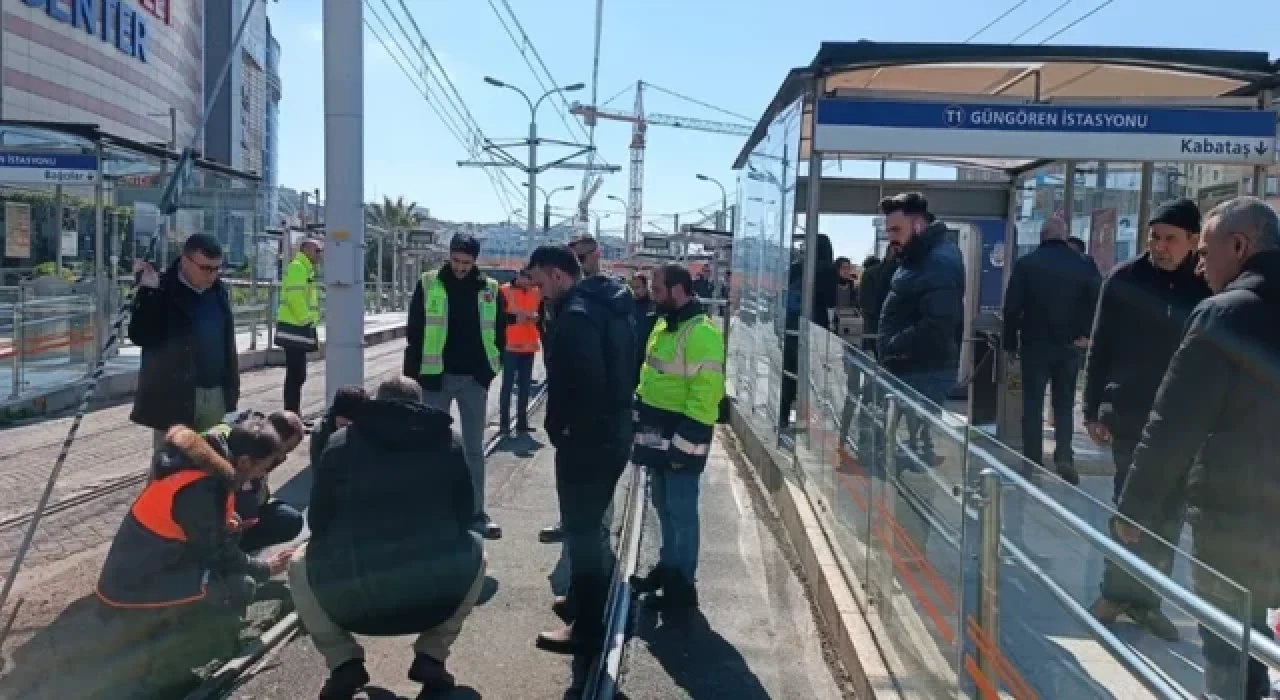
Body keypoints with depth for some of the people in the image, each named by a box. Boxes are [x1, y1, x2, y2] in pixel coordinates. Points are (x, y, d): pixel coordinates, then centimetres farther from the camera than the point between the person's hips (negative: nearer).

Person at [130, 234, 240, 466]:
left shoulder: (219, 290, 9)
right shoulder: (162, 291, -8)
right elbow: (140, 337, -18)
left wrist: (232, 388, 14)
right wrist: (148, 290, -25)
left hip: (216, 395, 5)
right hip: (174, 397, -5)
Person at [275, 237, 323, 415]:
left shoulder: (307, 269, 20)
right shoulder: (297, 267, -11)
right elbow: (294, 297, -21)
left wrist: (312, 322, 18)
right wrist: (307, 321, -18)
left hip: (300, 329, 10)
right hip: (295, 329, -10)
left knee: (298, 374, 12)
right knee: (296, 375, -9)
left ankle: (293, 414, 18)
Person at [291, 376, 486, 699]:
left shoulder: (340, 443, 8)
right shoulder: (448, 441, 10)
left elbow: (317, 522, 14)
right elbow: (465, 514, 17)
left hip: (353, 601, 0)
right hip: (437, 597, 0)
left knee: (300, 563, 30)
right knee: (475, 549, 31)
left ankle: (343, 663, 17)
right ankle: (431, 657, 20)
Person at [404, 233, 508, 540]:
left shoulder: (490, 289, 2)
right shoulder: (428, 284, -3)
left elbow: (499, 332, 9)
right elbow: (414, 332, -1)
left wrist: (490, 370, 1)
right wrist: (412, 375, -4)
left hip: (474, 379, 1)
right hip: (436, 377, -1)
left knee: (474, 448, 9)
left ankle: (476, 513, 18)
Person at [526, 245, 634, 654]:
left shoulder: (577, 315, -20)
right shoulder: (608, 306, 11)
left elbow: (584, 383, -28)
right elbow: (626, 369, 16)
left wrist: (559, 429, -15)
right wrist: (614, 412, 14)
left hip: (586, 439, -10)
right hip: (613, 433, 10)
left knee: (581, 530, 1)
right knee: (590, 525, 22)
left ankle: (588, 628, 10)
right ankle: (584, 600, 37)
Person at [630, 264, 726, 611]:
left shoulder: (701, 333, -19)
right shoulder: (665, 325, 12)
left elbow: (706, 393, -23)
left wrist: (685, 443, -23)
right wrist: (641, 420, 18)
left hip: (680, 437, -9)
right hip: (657, 434, 9)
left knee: (680, 511, 1)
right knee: (664, 506, 19)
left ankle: (682, 583, 12)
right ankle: (668, 566, 33)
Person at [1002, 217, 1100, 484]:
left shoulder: (1026, 263, -5)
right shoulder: (1084, 265, 0)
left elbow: (1012, 307, -8)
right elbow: (1096, 303, -5)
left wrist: (1010, 342, -1)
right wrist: (1085, 334, 3)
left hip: (1034, 344, -2)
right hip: (1070, 346, 2)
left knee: (1032, 404, 7)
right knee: (1065, 404, 12)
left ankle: (1033, 463, 8)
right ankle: (1064, 458, -1)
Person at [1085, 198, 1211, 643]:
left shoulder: (1207, 286, -1)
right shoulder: (1125, 279, -4)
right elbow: (1100, 347, -3)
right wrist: (1093, 410, -4)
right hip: (1131, 416, -2)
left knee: (1168, 516, 9)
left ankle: (1145, 597, 22)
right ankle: (1119, 592, 21)